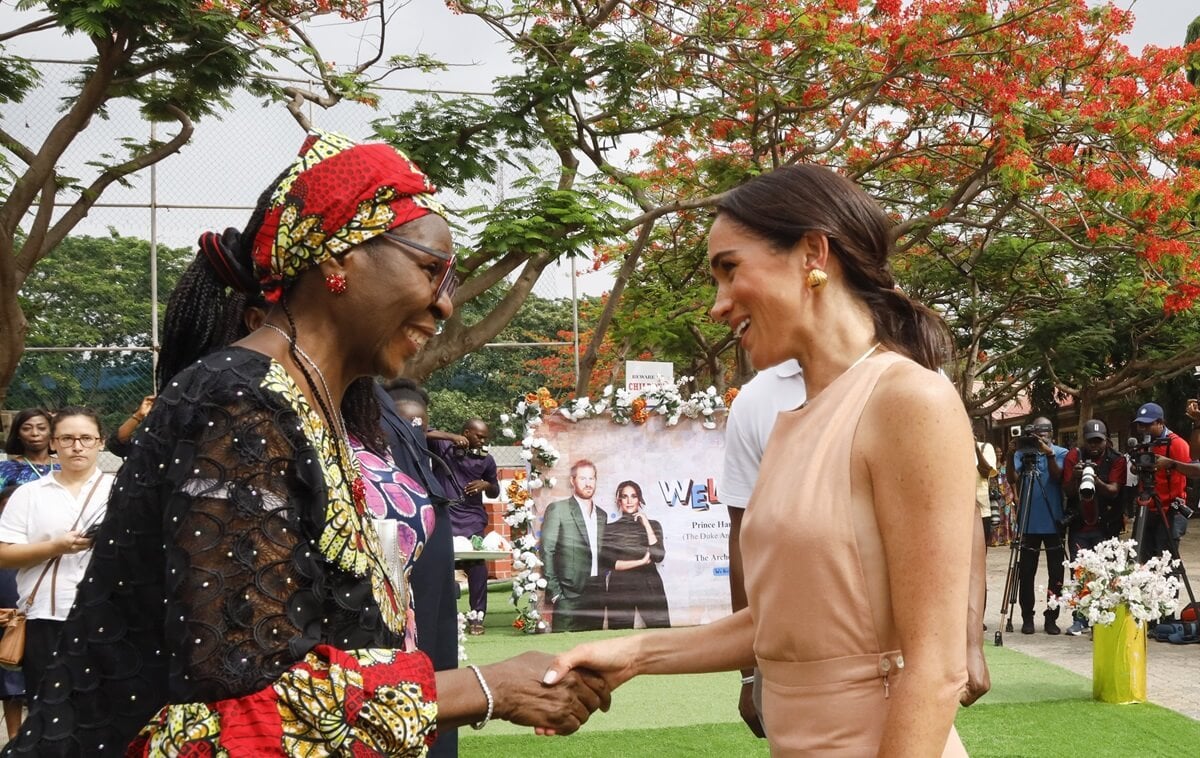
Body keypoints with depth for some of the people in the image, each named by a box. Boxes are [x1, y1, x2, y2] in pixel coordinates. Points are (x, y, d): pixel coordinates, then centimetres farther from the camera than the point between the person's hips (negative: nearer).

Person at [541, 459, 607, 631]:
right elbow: (547, 551, -5)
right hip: (570, 595, -5)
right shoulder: (557, 509, -1)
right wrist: (554, 591, -10)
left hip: (596, 595, 5)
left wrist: (602, 588, 12)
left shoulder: (602, 515, 17)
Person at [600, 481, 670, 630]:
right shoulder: (609, 529, 10)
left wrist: (646, 524, 0)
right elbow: (607, 563, 0)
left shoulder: (653, 525, 14)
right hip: (620, 588, -1)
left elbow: (658, 556, 0)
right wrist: (640, 562, -6)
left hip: (649, 586, 1)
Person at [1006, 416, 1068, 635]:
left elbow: (1057, 476, -15)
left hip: (1054, 522, -1)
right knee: (1026, 572, 2)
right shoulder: (1023, 453, 5)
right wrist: (1011, 455, -21)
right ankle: (1027, 618, 8)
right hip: (1029, 522, 1)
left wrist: (1049, 454, -28)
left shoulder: (1060, 453, 2)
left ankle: (1051, 618, 10)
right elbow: (1012, 479, -8)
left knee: (1056, 573, 3)